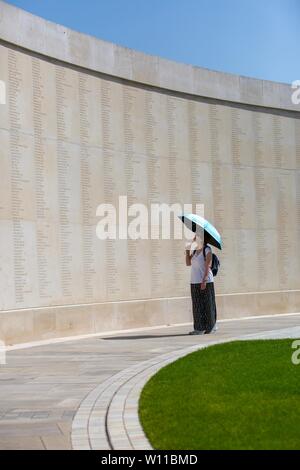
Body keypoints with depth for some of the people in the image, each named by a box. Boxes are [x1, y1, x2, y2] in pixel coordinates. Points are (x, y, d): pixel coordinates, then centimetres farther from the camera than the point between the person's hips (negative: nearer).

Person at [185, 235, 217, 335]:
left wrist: (204, 281, -19)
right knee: (197, 305, 5)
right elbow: (188, 263, 13)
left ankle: (211, 327, 8)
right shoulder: (194, 251, 15)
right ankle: (199, 328, 8)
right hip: (195, 282, 7)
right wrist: (187, 250, 6)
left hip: (205, 281, -7)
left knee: (207, 304, -1)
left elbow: (207, 266, -12)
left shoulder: (207, 250, -6)